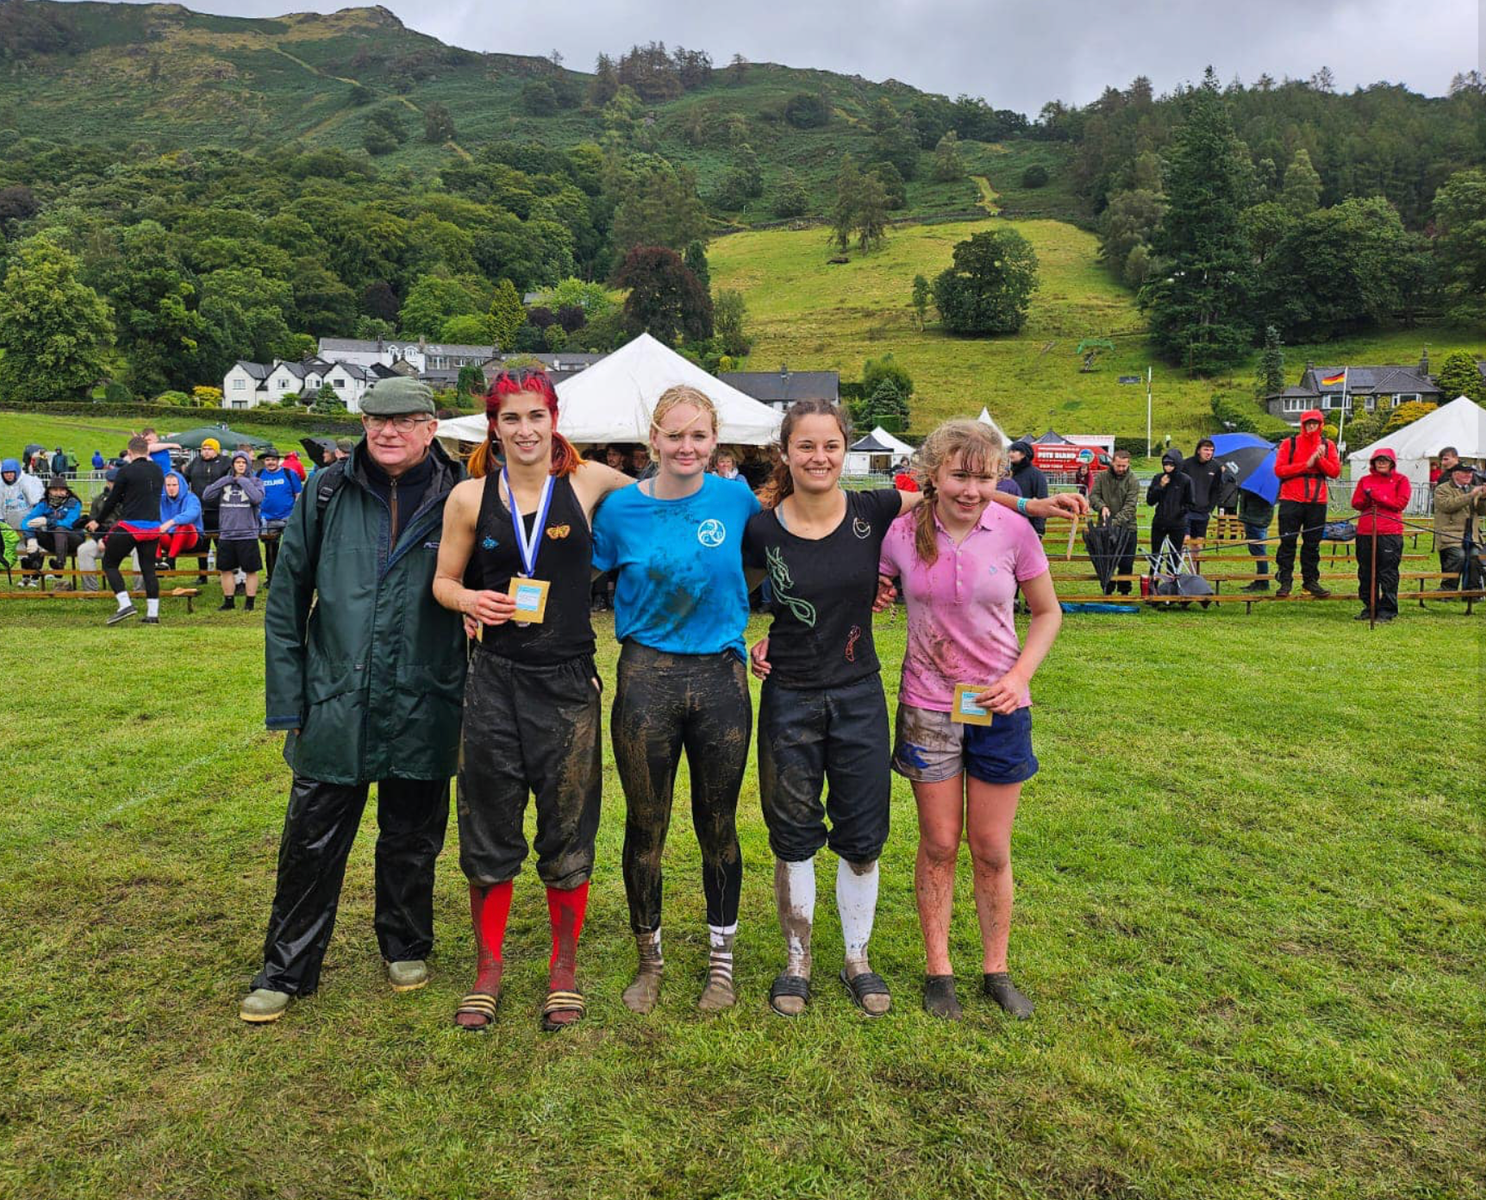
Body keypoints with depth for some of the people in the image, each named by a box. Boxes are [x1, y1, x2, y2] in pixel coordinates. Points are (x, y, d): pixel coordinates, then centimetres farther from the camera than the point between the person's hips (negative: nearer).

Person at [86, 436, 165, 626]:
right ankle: (153, 613, 5)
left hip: (129, 526, -5)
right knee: (148, 569, 8)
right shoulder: (158, 470, 9)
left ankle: (125, 605, -6)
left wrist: (98, 521, 11)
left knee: (109, 563, 8)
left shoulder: (126, 470, -7)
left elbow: (113, 498, -2)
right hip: (153, 527, 5)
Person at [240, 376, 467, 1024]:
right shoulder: (327, 495, 2)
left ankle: (405, 948, 37)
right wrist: (287, 701, 2)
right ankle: (285, 970, 27)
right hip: (335, 705, 1)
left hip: (423, 710, -1)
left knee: (411, 842, 15)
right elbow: (286, 604, 5)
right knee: (311, 844, 9)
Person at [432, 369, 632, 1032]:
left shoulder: (588, 482, 0)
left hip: (568, 680, -1)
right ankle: (489, 965, 30)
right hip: (495, 680, 1)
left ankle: (564, 965, 28)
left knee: (568, 830, 9)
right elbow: (443, 581, 8)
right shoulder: (470, 496, 1)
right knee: (489, 831, 10)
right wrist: (471, 600, -11)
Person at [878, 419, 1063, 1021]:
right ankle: (938, 970, 27)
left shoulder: (1013, 530, -9)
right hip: (928, 707, 0)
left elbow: (1047, 612, 3)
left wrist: (1019, 677, -11)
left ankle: (996, 970, 29)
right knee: (939, 844, 10)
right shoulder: (902, 532, -8)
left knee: (991, 849, 9)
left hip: (999, 707, 0)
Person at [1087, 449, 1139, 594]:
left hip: (1127, 528, -1)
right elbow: (1093, 495, 1)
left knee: (1126, 563, 4)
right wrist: (1102, 506, -21)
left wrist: (1116, 521, -25)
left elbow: (1129, 506, -13)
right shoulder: (1101, 477, 3)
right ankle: (1107, 592, 16)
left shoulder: (1133, 481, -5)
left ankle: (1124, 592, 17)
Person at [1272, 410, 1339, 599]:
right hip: (1291, 501, -2)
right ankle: (1285, 581, 2)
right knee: (1287, 542, -2)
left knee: (1312, 543, 7)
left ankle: (1310, 580, 14)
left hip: (1317, 502, 2)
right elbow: (1279, 469, -8)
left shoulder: (1327, 445, 10)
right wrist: (1306, 464, -14)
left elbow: (1335, 471, 2)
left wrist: (1320, 459, -13)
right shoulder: (1289, 443, 3)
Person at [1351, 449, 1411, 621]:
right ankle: (1369, 607, 15)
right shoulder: (1364, 480, 16)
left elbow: (1401, 503, -6)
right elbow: (1355, 503, 8)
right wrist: (1366, 499, -13)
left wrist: (1376, 496, -10)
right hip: (1365, 531, 4)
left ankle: (1388, 609, 3)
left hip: (1390, 532, -4)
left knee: (1388, 572, -3)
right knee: (1365, 572, 6)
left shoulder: (1400, 480, 6)